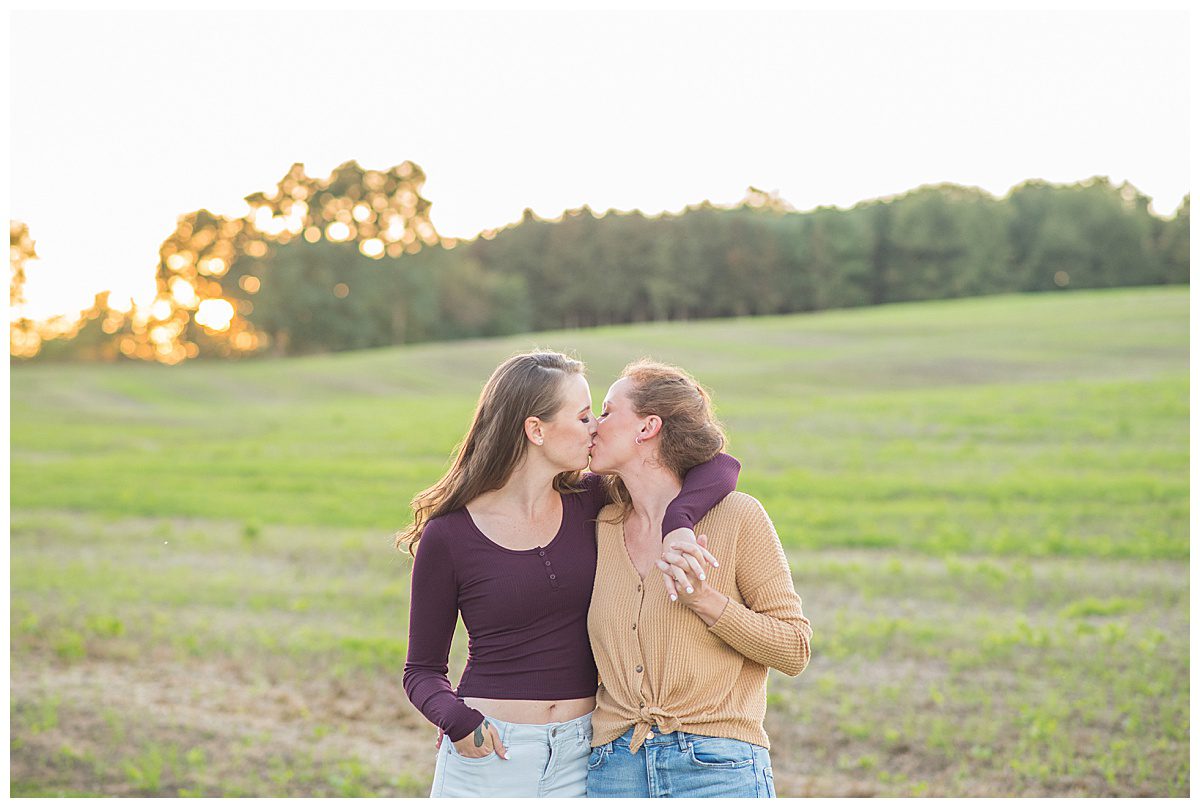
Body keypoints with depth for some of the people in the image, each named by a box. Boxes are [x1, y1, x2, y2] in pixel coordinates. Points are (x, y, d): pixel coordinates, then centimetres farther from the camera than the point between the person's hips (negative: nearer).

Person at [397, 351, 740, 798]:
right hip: (488, 755, -3)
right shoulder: (448, 536, -5)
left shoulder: (589, 503, 3)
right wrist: (455, 718, -18)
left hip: (579, 758, 3)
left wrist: (677, 524, -19)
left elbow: (720, 467, 0)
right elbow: (422, 669, 2)